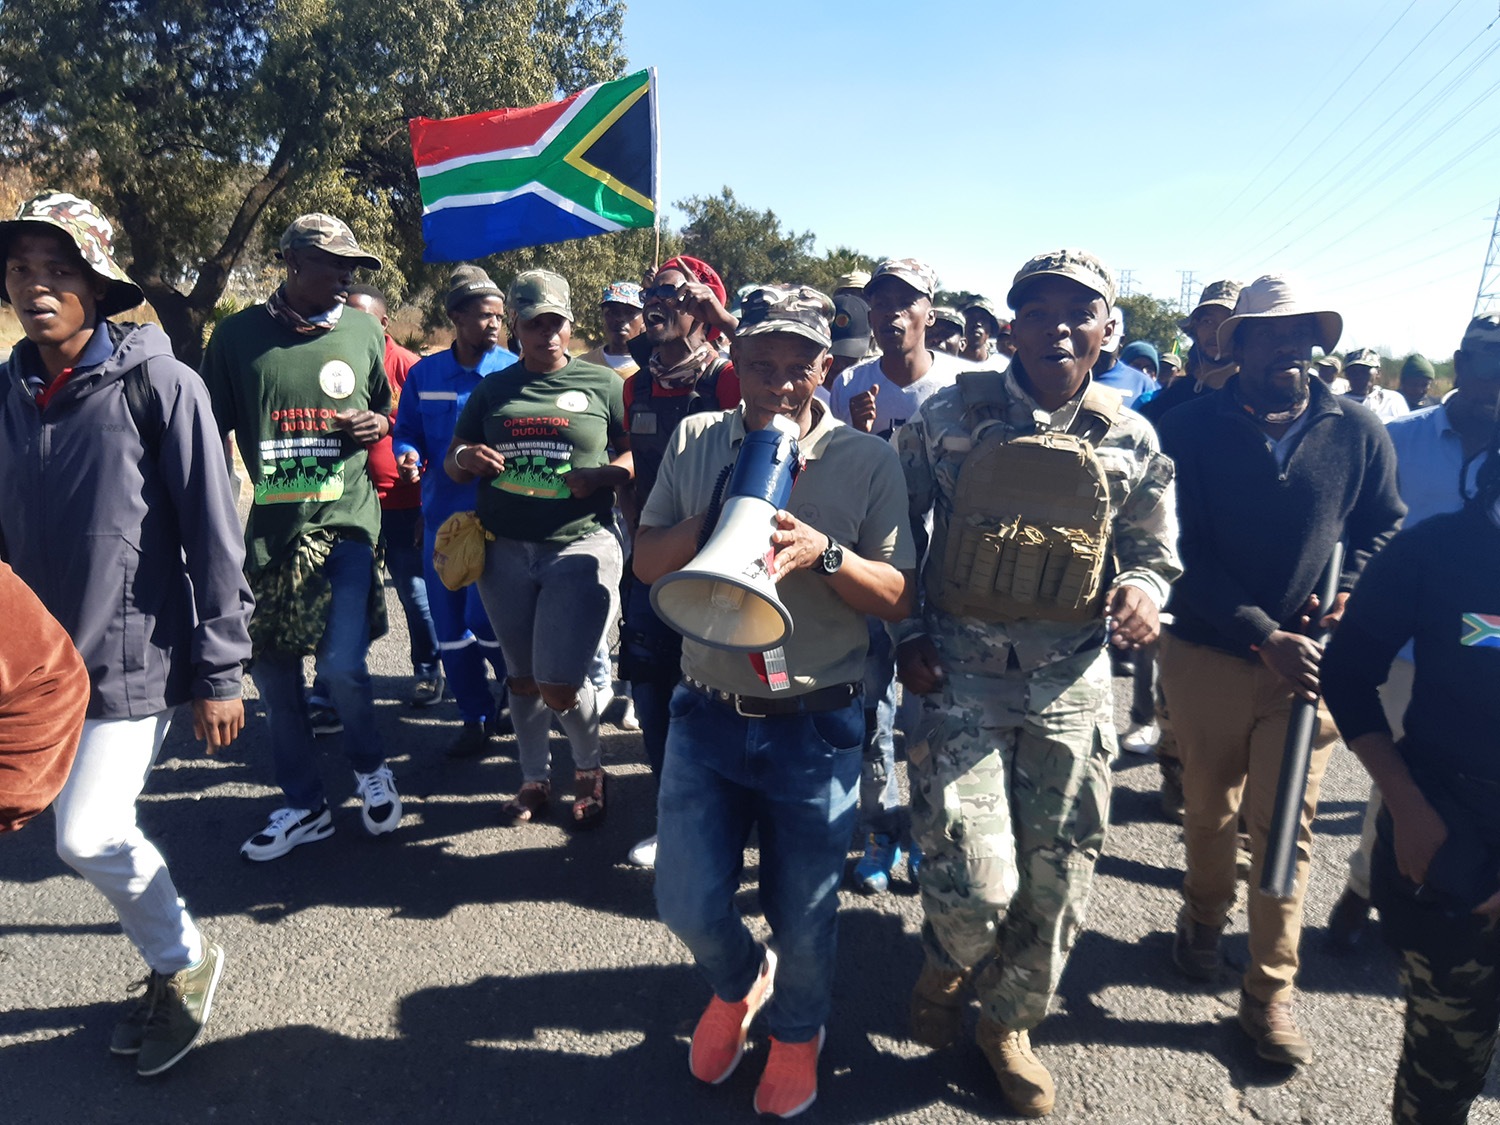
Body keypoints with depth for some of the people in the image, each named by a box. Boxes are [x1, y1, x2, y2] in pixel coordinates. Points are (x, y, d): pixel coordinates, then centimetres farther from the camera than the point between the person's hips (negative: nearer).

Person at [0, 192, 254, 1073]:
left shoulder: (159, 384, -11)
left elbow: (214, 536, -13)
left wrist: (219, 672, -13)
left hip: (138, 653, -6)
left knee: (89, 835, -7)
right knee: (100, 830, 13)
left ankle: (182, 962, 20)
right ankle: (175, 964, 35)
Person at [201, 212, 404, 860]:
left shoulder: (365, 331, 6)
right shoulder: (239, 334, 4)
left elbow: (388, 411, 20)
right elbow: (212, 432, 10)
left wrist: (378, 425, -3)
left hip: (345, 521, -1)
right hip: (268, 527, 2)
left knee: (342, 664, -12)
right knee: (273, 673, 8)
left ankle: (370, 766, 19)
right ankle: (304, 805, 26)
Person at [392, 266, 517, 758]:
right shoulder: (424, 373, 6)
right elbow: (407, 430, 14)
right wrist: (408, 456, -8)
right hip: (441, 513, 4)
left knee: (486, 621, -8)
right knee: (449, 624, 9)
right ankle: (476, 717, 25)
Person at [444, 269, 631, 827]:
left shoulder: (604, 383, 4)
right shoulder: (492, 389, 13)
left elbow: (639, 454, 3)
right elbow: (453, 462, 18)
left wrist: (600, 475, -17)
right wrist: (467, 458, -6)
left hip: (579, 545, -4)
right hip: (505, 550, 4)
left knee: (560, 686, -8)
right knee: (522, 677, 13)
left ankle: (589, 769, 21)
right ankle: (534, 779, 33)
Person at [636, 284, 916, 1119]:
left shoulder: (868, 461, -4)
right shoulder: (696, 441, 3)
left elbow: (900, 598, -6)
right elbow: (647, 562, 3)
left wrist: (824, 553, -24)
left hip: (817, 727, -2)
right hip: (709, 714, 2)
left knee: (804, 917, 11)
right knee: (689, 904, 7)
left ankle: (798, 1031, 46)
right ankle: (738, 984, 44)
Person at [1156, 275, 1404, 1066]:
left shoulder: (1358, 431, -2)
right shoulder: (1192, 429, -9)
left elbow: (1384, 526, 10)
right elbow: (1184, 553, -13)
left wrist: (1349, 597, -9)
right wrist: (1265, 635, -21)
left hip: (1310, 658, 1)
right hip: (1208, 654, -1)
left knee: (1285, 824, 5)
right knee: (1210, 808, 18)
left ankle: (1270, 993, 21)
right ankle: (1204, 917, 45)